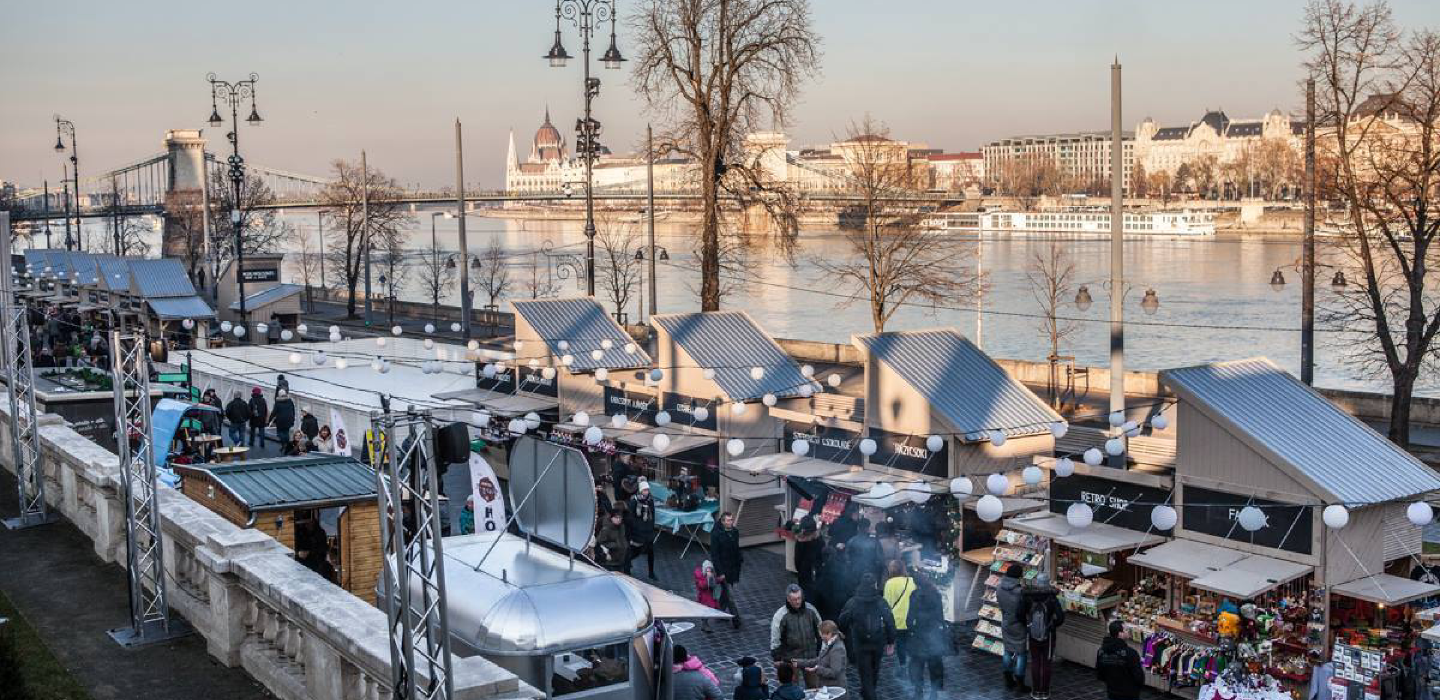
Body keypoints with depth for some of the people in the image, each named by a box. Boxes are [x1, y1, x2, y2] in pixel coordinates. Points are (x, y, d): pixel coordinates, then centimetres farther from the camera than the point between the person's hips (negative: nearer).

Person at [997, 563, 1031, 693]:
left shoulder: (999, 588, -9)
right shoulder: (1020, 591, -28)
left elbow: (1000, 605, 2)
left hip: (1005, 624, 6)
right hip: (1019, 627, -6)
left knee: (1008, 651, 20)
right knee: (1021, 654, 8)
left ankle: (1009, 680, 31)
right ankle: (1021, 684, 14)